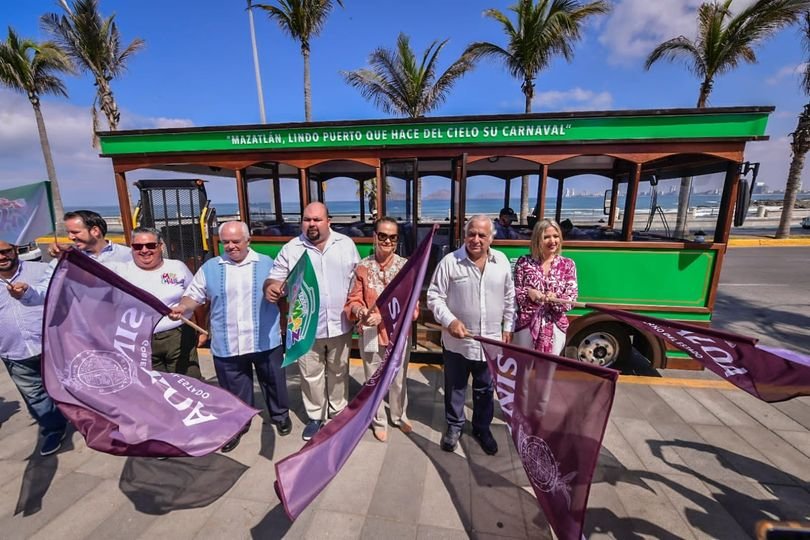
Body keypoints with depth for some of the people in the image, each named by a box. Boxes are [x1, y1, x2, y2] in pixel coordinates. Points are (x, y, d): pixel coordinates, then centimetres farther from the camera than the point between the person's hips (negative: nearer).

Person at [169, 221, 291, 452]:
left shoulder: (266, 264, 0)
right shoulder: (210, 268, 3)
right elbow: (194, 296, 7)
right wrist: (181, 307, -15)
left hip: (266, 341, -1)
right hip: (227, 345, 1)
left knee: (274, 382, 17)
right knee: (235, 391, 17)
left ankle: (281, 415, 41)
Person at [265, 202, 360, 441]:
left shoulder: (346, 244, -1)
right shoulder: (291, 249, -4)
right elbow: (275, 279, -3)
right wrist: (270, 287, -26)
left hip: (340, 325, 1)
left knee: (338, 372, 19)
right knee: (311, 375, 15)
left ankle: (338, 412, 42)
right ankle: (315, 416, 38)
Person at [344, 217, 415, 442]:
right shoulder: (362, 267, -7)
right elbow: (353, 300, -5)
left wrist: (384, 316, -26)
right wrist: (360, 311, -28)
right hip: (370, 336, 0)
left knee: (398, 380, 20)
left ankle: (399, 416, 47)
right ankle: (379, 421, 43)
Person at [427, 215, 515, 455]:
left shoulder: (502, 261, 0)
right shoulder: (450, 261, -12)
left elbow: (509, 298, 9)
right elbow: (434, 296, -9)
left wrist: (508, 327, 10)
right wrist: (450, 321, -21)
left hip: (490, 341, 3)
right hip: (457, 341, -2)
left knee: (485, 389, 20)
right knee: (455, 387, 16)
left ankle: (482, 427, 42)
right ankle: (454, 425, 40)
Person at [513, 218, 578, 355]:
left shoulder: (568, 264, 0)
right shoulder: (524, 262, -3)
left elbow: (571, 298, -3)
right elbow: (514, 292, -1)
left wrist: (555, 299, -22)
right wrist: (528, 292, -21)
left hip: (555, 327, 1)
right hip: (526, 324, -1)